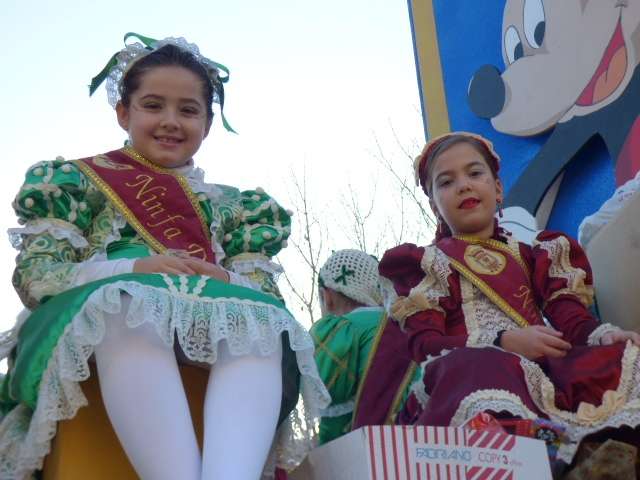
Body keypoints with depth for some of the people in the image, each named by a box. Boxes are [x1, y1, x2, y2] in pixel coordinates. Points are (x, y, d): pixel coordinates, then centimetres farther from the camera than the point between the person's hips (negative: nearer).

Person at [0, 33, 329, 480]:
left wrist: (225, 284, -14)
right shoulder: (76, 183, 16)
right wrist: (133, 270, -14)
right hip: (93, 336, -2)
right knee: (129, 306, -38)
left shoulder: (233, 206, 23)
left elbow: (266, 293, 11)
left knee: (261, 323, -33)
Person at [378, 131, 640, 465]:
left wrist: (606, 335, -12)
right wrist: (504, 341, -13)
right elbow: (425, 344, 3)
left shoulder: (530, 256, 29)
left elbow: (569, 317, 13)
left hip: (542, 367, 4)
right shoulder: (424, 264, 19)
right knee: (482, 372, -42)